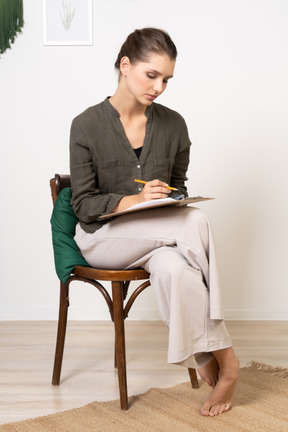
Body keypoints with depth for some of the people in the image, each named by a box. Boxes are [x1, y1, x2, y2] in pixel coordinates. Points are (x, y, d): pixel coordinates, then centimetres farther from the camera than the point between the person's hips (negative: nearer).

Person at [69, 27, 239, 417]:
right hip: (102, 237, -3)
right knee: (196, 222, -31)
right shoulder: (87, 125, -5)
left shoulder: (173, 125, 5)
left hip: (160, 237, 3)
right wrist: (134, 200, -24)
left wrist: (172, 201, -9)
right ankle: (225, 361, -26)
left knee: (174, 267, -37)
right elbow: (83, 204, -7)